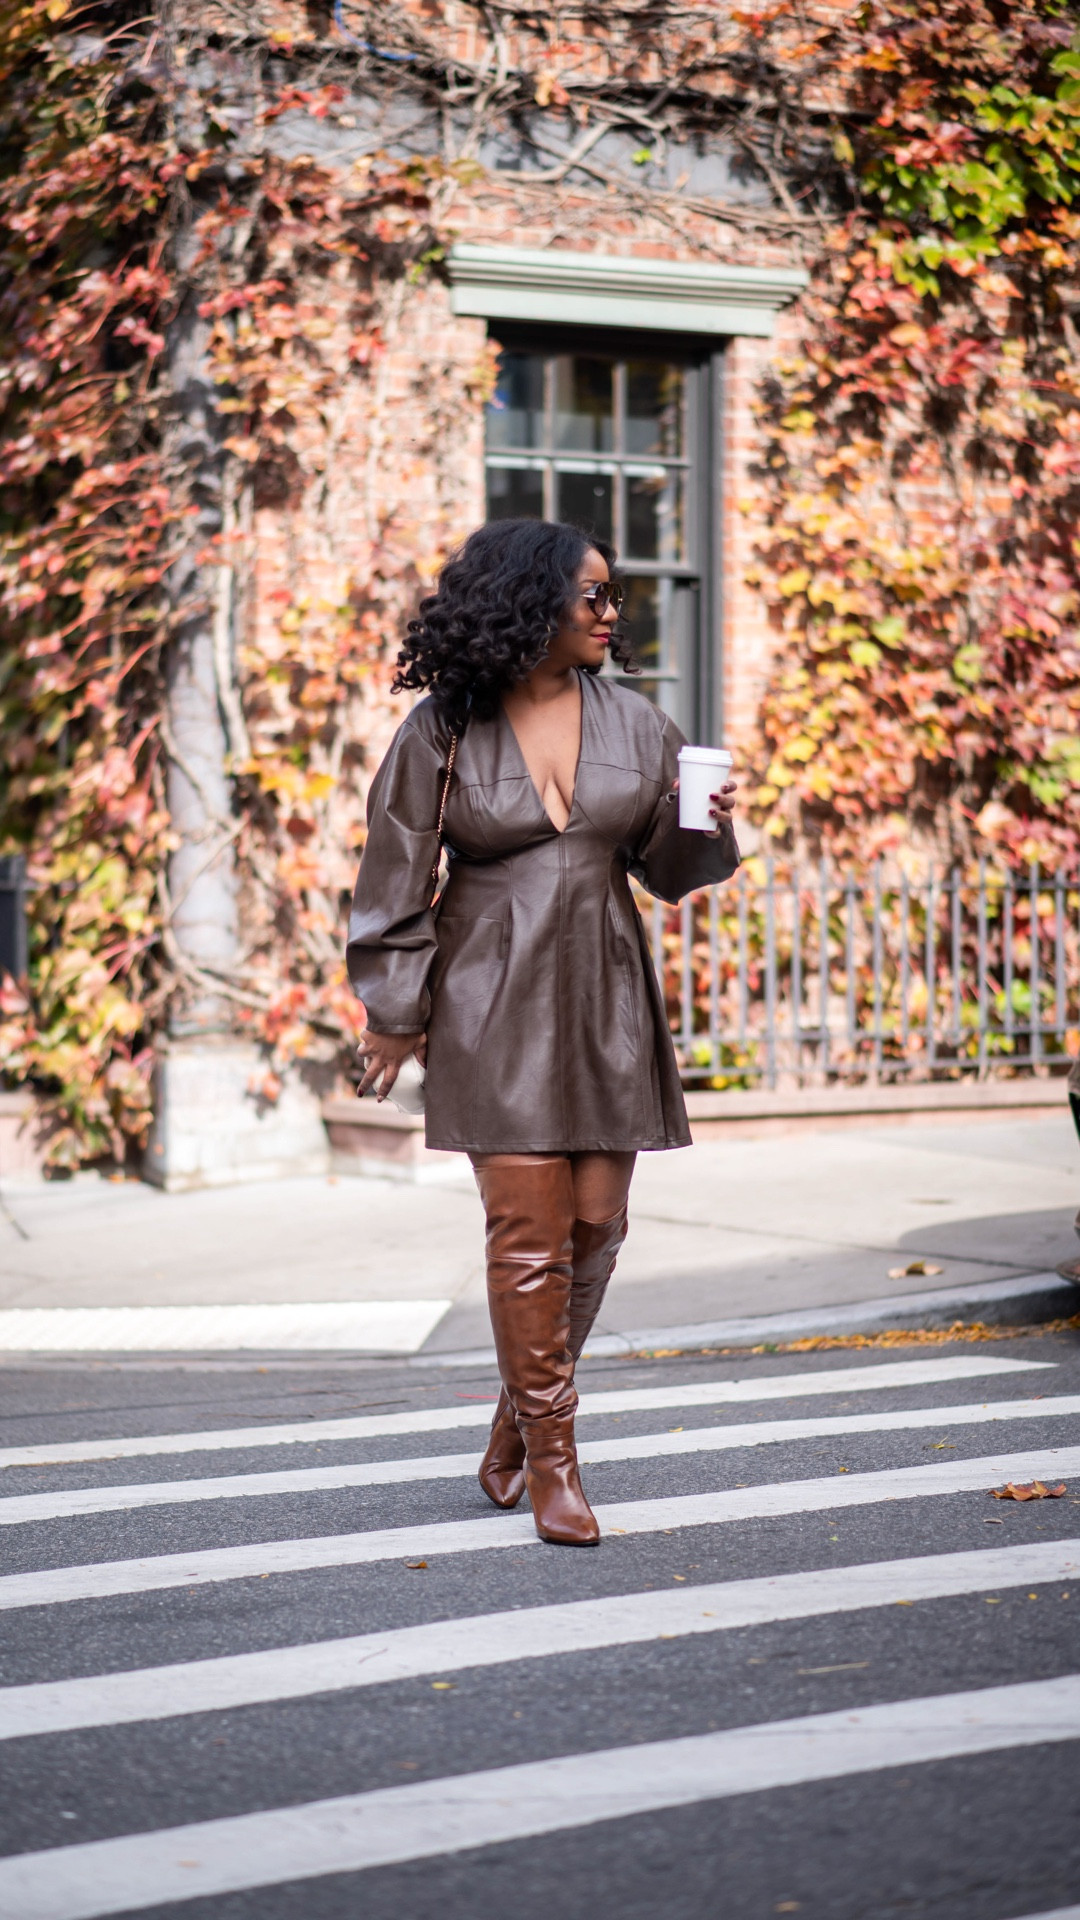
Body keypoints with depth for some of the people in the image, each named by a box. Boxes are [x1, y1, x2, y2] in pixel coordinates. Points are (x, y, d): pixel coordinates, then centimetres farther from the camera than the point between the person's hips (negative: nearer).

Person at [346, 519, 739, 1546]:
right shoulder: (441, 731, -3)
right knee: (529, 1226, -8)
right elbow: (396, 876, 3)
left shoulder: (634, 722, 6)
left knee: (596, 1220, 4)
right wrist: (395, 1011, 3)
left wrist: (710, 829, -8)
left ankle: (521, 1414, 25)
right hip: (494, 1000, -4)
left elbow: (666, 865, 13)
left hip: (604, 999, 4)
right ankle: (551, 1462, 1)